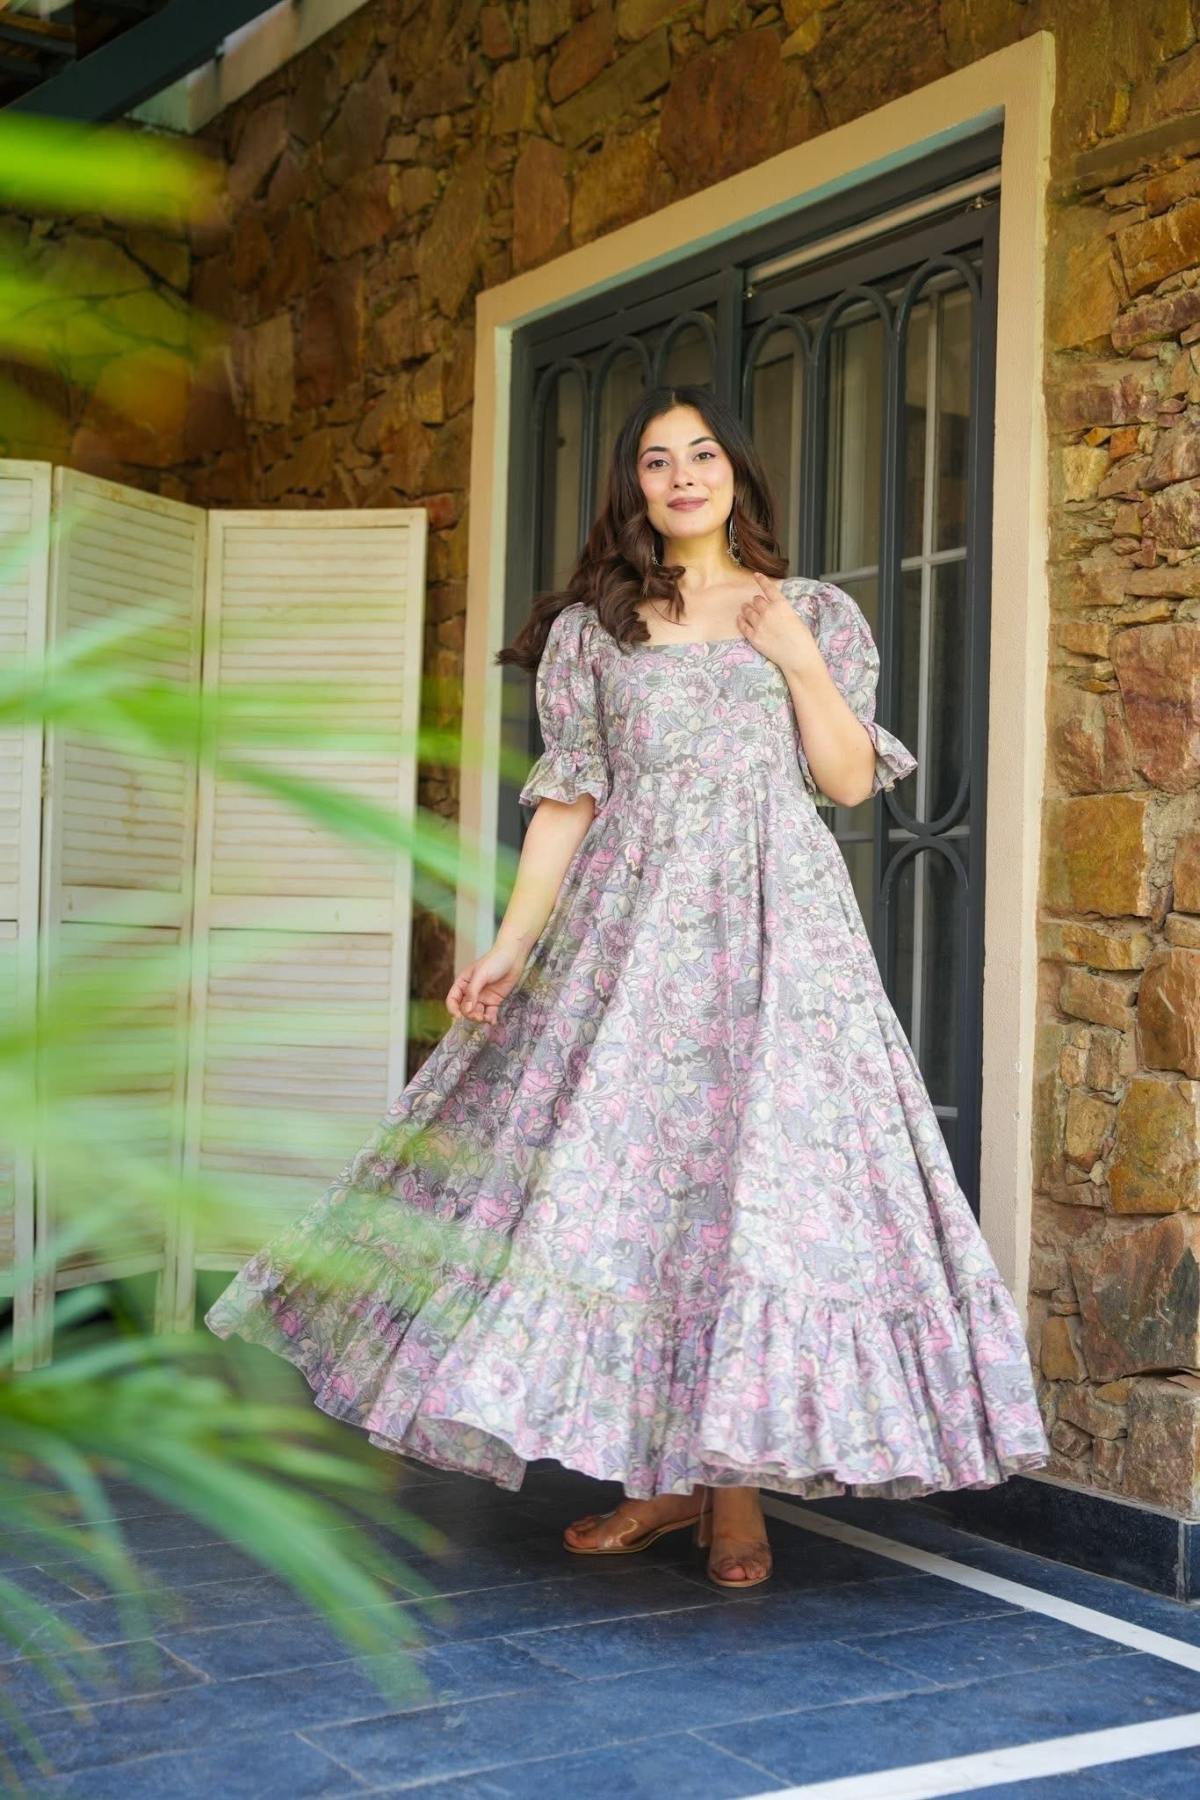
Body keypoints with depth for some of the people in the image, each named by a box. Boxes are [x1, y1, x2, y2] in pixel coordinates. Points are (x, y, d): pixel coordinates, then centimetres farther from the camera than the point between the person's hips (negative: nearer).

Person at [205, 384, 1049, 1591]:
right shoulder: (591, 628, 13)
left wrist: (798, 656, -4)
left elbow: (852, 779, 5)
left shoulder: (815, 613, 12)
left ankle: (739, 1486, 2)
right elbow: (567, 798, 7)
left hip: (777, 918, -1)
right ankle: (661, 1479, 10)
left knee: (764, 1173, -8)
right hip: (630, 922, 1)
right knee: (622, 1173, -3)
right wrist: (513, 942, -3)